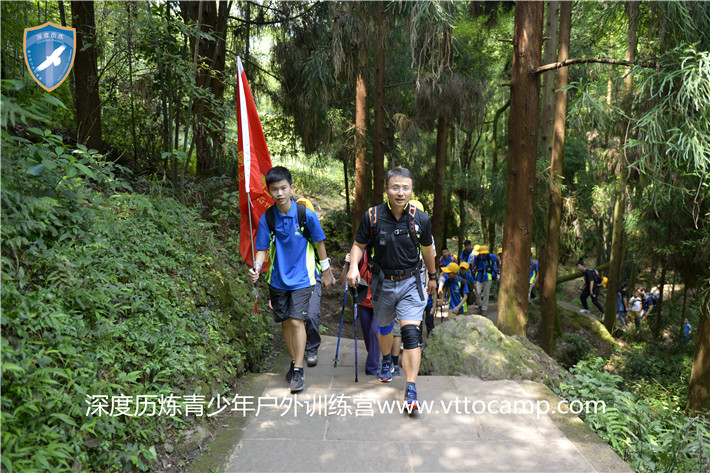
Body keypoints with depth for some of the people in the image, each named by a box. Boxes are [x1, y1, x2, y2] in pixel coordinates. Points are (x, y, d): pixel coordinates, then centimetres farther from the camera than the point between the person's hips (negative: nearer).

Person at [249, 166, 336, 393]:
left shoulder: (306, 214, -12)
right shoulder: (266, 218, -7)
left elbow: (319, 243, 0)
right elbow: (262, 248, -1)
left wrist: (326, 272, 7)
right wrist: (257, 266, -22)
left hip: (301, 278, -3)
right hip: (278, 279, 3)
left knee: (297, 321, -11)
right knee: (285, 322, 11)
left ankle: (298, 370, -1)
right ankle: (294, 361, 31)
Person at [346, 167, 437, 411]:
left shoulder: (420, 219, -9)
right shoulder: (372, 217, -12)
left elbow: (427, 249, 8)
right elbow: (359, 245, -1)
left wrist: (432, 276, 21)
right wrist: (353, 267, -20)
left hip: (410, 282, -1)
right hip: (382, 281, 2)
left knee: (410, 334, -14)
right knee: (384, 327, 22)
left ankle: (411, 391, -9)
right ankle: (387, 361, 53)